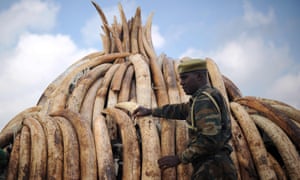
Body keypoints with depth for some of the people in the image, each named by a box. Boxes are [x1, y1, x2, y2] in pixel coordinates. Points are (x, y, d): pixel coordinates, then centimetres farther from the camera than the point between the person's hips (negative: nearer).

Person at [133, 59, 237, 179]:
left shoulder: (205, 99, -14)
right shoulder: (208, 96, 17)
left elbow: (210, 139, -23)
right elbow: (181, 110, 31)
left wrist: (179, 159, -16)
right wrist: (150, 111, 36)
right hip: (212, 169, 10)